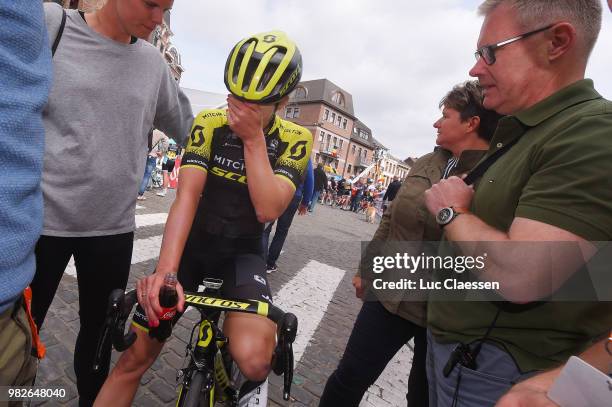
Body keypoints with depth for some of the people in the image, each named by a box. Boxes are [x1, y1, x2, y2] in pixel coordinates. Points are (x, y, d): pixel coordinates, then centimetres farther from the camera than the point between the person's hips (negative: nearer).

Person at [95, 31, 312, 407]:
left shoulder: (295, 140, -12)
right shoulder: (209, 124, -9)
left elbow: (268, 210, -24)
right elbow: (187, 196, -21)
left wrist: (253, 138, -27)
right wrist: (165, 271, -34)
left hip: (243, 252, -1)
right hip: (194, 245, 2)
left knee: (252, 359, -27)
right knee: (134, 359, 5)